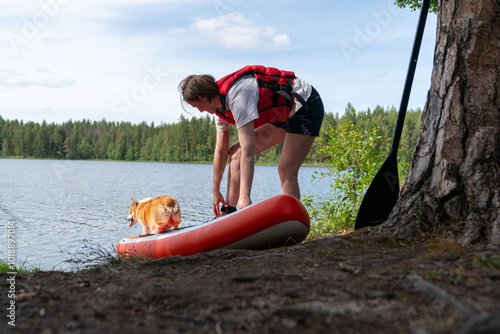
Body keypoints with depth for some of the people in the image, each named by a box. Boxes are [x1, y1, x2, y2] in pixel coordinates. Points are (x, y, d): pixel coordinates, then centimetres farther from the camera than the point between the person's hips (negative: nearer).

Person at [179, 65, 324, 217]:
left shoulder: (238, 96, -31)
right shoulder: (221, 104, -1)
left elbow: (248, 150, -36)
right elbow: (221, 151, 6)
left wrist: (245, 196, -36)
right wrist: (216, 190, 10)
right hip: (284, 113, 10)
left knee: (286, 171, -20)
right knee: (236, 153, 4)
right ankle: (228, 213, 7)